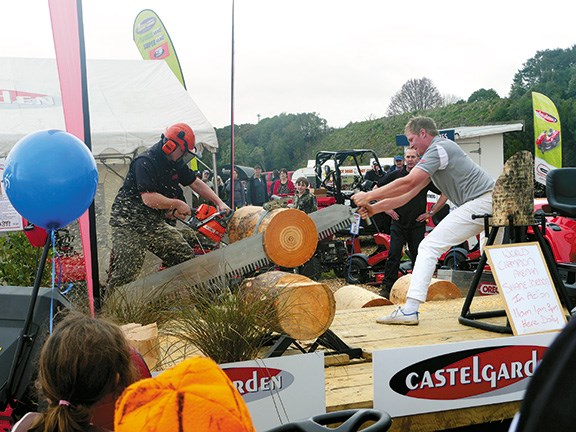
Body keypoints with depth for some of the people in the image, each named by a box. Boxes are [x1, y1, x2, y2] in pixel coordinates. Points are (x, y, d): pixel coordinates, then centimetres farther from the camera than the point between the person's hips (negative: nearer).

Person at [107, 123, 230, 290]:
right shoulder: (145, 162, -21)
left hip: (155, 223, 8)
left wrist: (219, 203, 8)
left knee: (187, 260, 3)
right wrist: (178, 204, -16)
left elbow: (196, 183, 16)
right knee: (124, 276, -10)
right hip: (129, 224, -8)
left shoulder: (176, 163, 5)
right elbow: (149, 198, -29)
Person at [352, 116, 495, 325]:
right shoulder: (434, 154, 22)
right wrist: (375, 208, 10)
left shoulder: (439, 148, -8)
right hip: (492, 204, 11)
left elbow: (408, 183, -18)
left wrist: (368, 196, -12)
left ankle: (410, 310, -18)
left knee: (429, 246, -12)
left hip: (480, 203, -11)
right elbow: (408, 194, 18)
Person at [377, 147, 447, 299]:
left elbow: (444, 194, 7)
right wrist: (386, 208, 4)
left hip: (418, 224, 1)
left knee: (418, 256, 3)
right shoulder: (395, 175, 2)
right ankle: (387, 288, -3)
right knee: (393, 255, -7)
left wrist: (431, 212, 3)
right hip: (398, 223, 0)